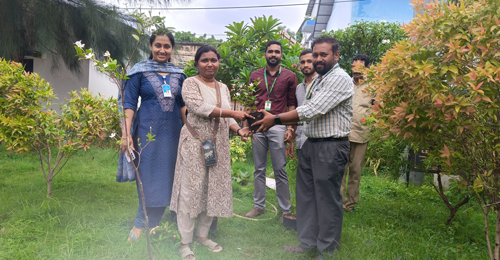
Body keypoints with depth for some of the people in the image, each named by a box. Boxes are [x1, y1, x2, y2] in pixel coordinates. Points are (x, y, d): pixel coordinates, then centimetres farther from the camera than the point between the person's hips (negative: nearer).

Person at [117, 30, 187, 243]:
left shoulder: (178, 74, 10)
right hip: (148, 130, -4)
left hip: (172, 132, 4)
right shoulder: (140, 71, -1)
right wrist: (126, 133, -13)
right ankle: (145, 223, 13)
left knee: (167, 176, 7)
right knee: (149, 176, -1)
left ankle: (143, 223, 22)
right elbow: (129, 103, -4)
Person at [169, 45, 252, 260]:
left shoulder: (223, 87, 14)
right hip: (195, 144, -6)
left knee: (212, 190, 11)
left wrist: (239, 130, -9)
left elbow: (227, 118, 11)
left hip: (218, 146, 6)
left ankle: (203, 235, 28)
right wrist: (231, 113, -25)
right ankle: (185, 243, 11)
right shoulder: (190, 83, -4)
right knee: (191, 190, -1)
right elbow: (198, 107, -20)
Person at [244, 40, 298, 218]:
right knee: (259, 169, 10)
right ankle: (259, 206, 21)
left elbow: (292, 104, 4)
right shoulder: (255, 75, 12)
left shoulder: (289, 76, 5)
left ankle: (285, 209, 11)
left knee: (280, 170, 0)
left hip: (278, 126, -2)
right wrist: (245, 125, 6)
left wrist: (290, 128, -4)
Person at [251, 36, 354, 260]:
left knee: (328, 199, 2)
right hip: (310, 144, 9)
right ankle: (307, 242, 28)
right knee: (305, 195, 14)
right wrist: (290, 127, 3)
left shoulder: (340, 79, -14)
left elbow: (313, 110, -22)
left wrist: (276, 119, -20)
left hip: (331, 147, -9)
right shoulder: (316, 80, 15)